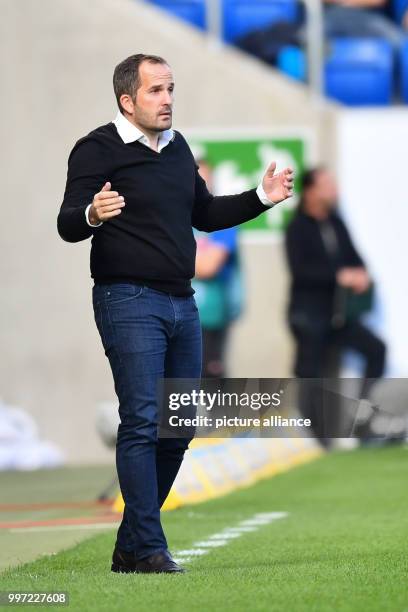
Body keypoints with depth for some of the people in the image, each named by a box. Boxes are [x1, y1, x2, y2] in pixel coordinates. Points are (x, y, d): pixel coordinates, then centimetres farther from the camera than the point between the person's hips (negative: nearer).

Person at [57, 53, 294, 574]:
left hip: (181, 302, 8)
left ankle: (129, 547, 17)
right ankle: (148, 550, -11)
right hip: (128, 301, -8)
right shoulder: (99, 150, -7)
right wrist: (92, 215, -36)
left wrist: (261, 198, 17)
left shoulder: (177, 148, 16)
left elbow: (204, 214, 28)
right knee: (142, 423, -13)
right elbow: (67, 225, -14)